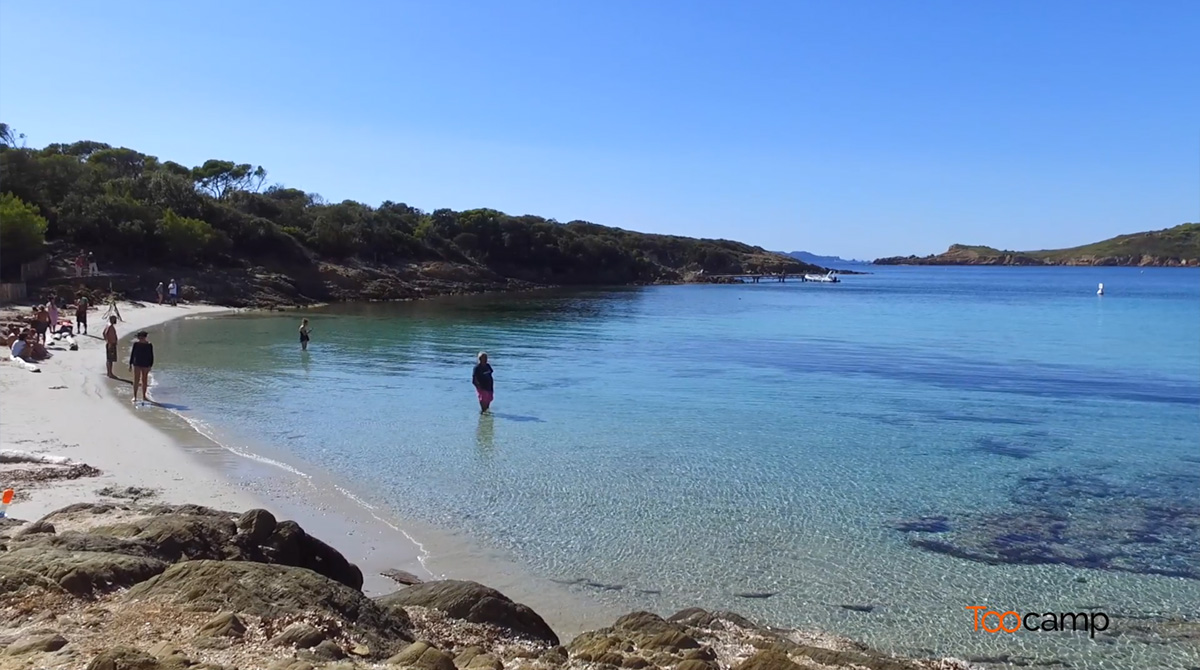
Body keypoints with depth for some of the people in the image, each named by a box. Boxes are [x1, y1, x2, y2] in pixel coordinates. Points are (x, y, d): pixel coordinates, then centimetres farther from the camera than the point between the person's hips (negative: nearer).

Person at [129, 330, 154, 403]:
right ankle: (135, 396, 5)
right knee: (136, 380, -2)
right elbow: (132, 354, 3)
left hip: (145, 365, 1)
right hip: (137, 364, -1)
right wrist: (130, 364, 2)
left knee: (144, 381, 9)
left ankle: (144, 396, 20)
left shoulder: (149, 345, -3)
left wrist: (150, 365, -3)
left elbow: (151, 356, 2)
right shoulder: (136, 344, -3)